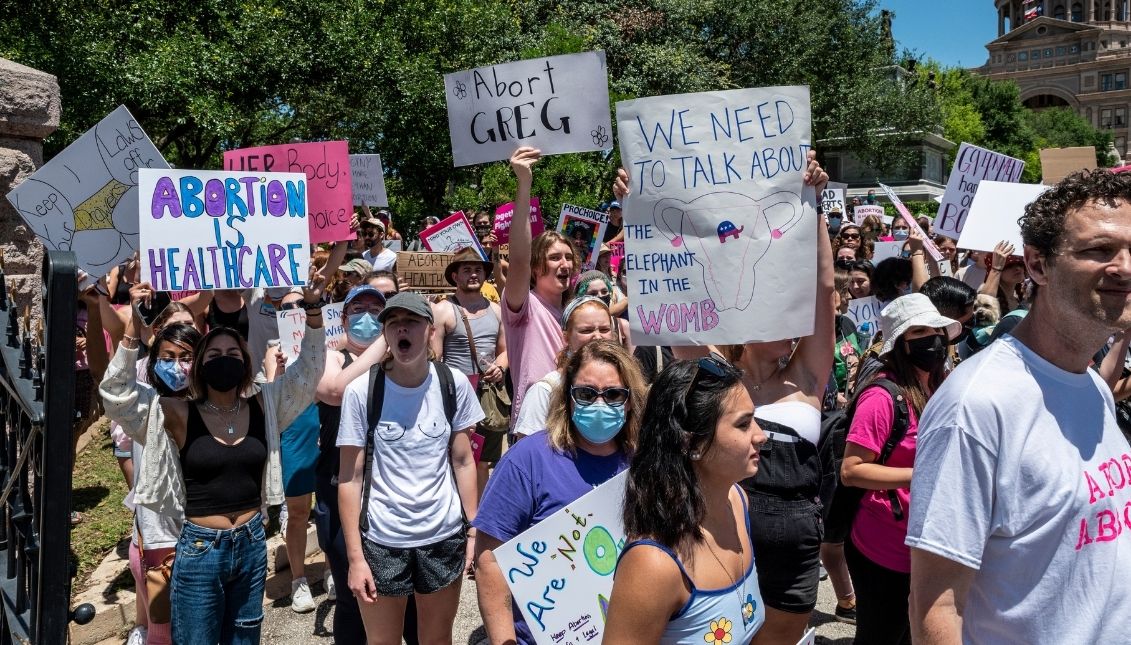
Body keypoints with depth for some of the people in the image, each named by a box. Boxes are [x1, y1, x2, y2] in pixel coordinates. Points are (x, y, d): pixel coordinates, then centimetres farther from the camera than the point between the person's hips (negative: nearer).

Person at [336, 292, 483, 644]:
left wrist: (473, 530, -1)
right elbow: (350, 478, -7)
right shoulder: (361, 391, -10)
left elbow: (463, 461, 3)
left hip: (445, 537, 2)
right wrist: (355, 557, -9)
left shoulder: (453, 383, -4)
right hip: (381, 540, -1)